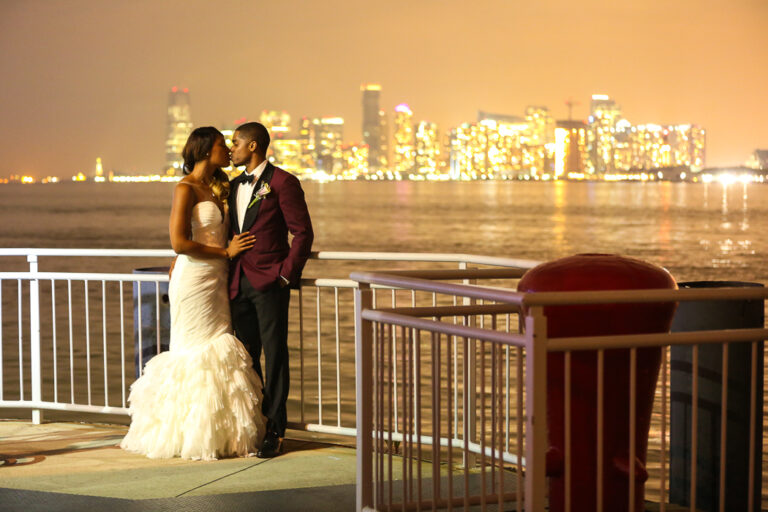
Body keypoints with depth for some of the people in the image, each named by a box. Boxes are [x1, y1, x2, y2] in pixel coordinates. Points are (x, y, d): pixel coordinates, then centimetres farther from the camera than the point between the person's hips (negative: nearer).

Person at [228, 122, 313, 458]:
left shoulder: (282, 183, -5)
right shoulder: (234, 186, 16)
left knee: (274, 355, -2)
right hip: (238, 283, 7)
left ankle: (274, 432, 1)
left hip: (269, 282, -7)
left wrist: (287, 275, -11)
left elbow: (303, 232, -7)